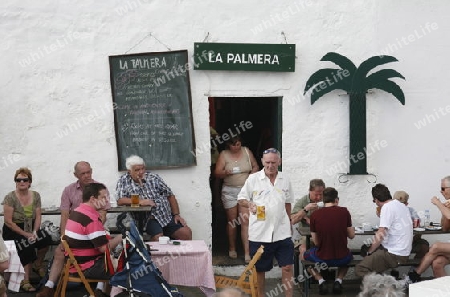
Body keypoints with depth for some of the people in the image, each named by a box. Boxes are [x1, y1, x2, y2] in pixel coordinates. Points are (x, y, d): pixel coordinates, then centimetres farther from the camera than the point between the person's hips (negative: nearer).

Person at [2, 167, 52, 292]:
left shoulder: (36, 196, 2)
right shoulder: (10, 198, -12)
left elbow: (38, 217, 1)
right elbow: (8, 222, -15)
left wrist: (34, 232, -17)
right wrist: (25, 234, -19)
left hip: (31, 228, 4)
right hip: (13, 230, -4)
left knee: (46, 238, -25)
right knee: (27, 247, -31)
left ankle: (38, 264, 4)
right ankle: (25, 280, -17)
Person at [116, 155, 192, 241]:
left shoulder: (153, 177, 11)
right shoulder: (124, 181, 6)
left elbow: (170, 196, 13)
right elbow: (120, 201, -8)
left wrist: (176, 214, 3)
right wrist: (140, 201, -18)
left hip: (167, 216, 3)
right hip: (147, 218, -3)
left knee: (186, 233, -14)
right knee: (158, 237, -32)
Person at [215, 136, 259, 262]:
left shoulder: (246, 151, 4)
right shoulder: (224, 154, -1)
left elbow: (255, 166, 12)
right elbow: (217, 173, -5)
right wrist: (226, 172, -26)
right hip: (229, 191, 0)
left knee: (245, 221, -8)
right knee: (232, 221, 10)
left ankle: (247, 253, -9)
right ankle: (232, 249, 29)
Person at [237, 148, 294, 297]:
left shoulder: (285, 180, 5)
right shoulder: (253, 179, -5)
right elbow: (241, 199, -1)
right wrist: (250, 204, -22)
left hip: (282, 232, 2)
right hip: (259, 232, -2)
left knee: (287, 266, 0)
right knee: (260, 268, 11)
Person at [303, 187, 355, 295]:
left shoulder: (314, 215, -9)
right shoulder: (344, 212, -7)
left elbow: (316, 242, 0)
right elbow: (351, 235, 1)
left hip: (321, 259, -1)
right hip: (341, 259, 1)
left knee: (306, 255, 32)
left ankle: (320, 281, 10)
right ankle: (338, 280, 12)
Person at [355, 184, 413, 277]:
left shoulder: (387, 207, -14)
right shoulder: (401, 205, 13)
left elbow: (380, 236, -18)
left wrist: (370, 251, -5)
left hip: (395, 255, -10)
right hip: (404, 251, 10)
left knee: (359, 269, -15)